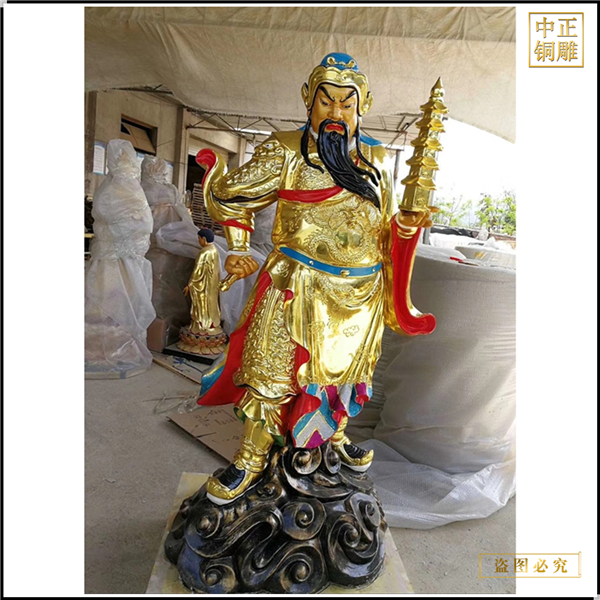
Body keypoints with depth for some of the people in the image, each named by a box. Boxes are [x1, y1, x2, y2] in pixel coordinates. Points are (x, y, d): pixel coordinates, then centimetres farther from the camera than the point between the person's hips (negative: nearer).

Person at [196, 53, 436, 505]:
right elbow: (233, 196, 2)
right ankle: (251, 462, 21)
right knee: (270, 372, 0)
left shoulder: (377, 159, 10)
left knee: (346, 367, 18)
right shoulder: (287, 152, -3)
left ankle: (336, 435, 45)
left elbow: (385, 226, 17)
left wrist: (406, 225, -4)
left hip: (360, 291, 4)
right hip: (297, 285, -4)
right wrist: (239, 248, -5)